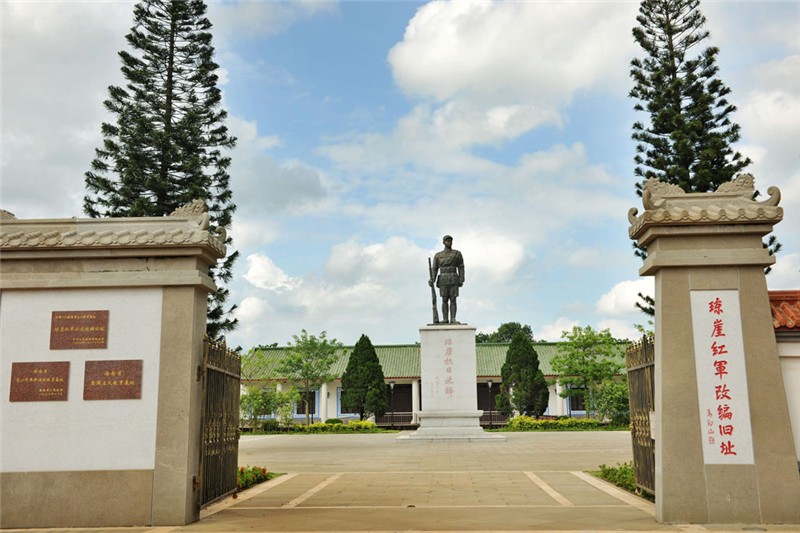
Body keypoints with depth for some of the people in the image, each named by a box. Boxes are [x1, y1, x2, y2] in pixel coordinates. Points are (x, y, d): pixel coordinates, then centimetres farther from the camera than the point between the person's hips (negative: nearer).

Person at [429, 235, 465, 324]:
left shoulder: (457, 253, 6)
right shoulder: (438, 255, 10)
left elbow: (461, 267, 3)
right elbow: (434, 269, 6)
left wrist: (461, 280, -6)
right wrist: (431, 280, -10)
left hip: (454, 279, -1)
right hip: (443, 280, 1)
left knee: (453, 299, -5)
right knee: (444, 300, -1)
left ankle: (453, 319, -3)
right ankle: (445, 319, 2)